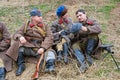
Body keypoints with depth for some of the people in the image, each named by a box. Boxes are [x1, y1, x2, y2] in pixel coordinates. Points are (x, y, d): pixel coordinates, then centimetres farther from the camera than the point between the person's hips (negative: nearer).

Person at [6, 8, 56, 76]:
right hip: (28, 49, 1)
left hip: (40, 49, -1)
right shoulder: (26, 25, 15)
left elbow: (49, 37, -2)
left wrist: (43, 48, -20)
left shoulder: (45, 26, 12)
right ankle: (21, 65, -17)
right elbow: (16, 34, 6)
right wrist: (20, 37, -20)